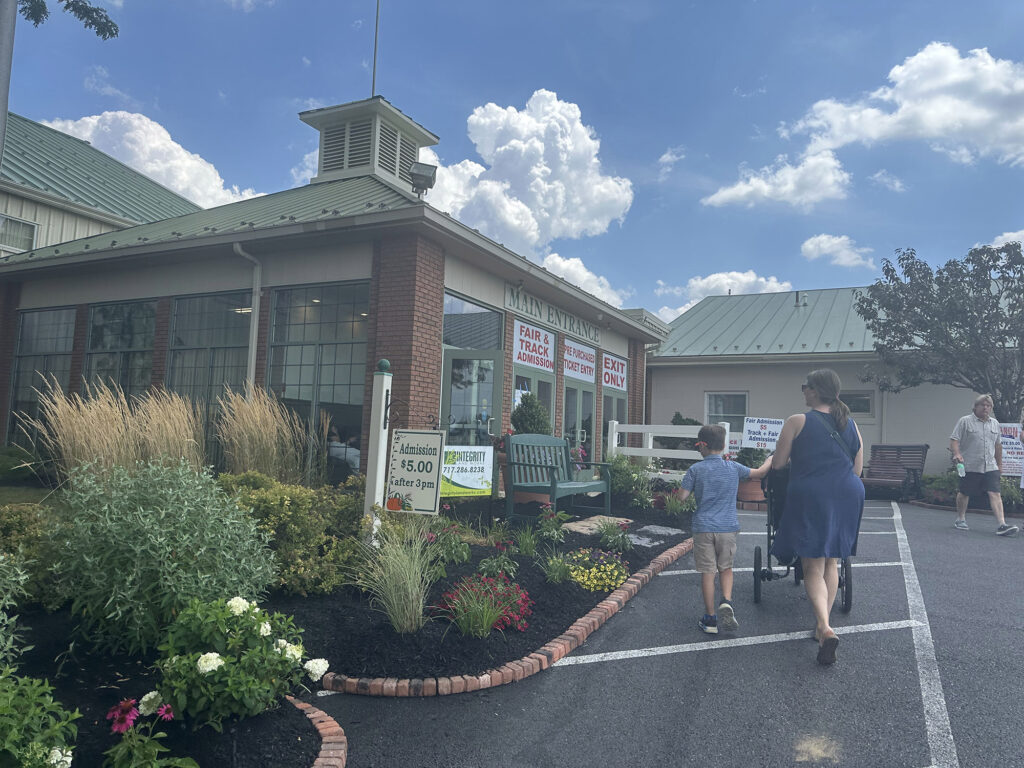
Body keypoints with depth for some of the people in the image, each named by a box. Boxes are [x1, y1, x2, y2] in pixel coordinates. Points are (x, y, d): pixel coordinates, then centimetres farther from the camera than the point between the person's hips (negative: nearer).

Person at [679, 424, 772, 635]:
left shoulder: (695, 470, -5)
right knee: (726, 568, 18)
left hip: (703, 528, -2)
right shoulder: (734, 468, 2)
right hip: (728, 527, 2)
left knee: (707, 572, 5)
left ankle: (710, 618, 12)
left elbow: (682, 497, -7)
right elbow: (760, 473, 16)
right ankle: (726, 601, -5)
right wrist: (772, 458, 35)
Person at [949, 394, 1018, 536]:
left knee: (995, 494, -9)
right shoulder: (965, 421, -1)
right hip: (970, 466, -4)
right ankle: (960, 519, 22)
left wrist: (999, 464, 24)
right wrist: (957, 454, -23)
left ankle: (1002, 525, -15)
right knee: (964, 493, 5)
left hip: (990, 467, 4)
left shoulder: (994, 423, 15)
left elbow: (998, 444, 23)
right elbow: (954, 440, -7)